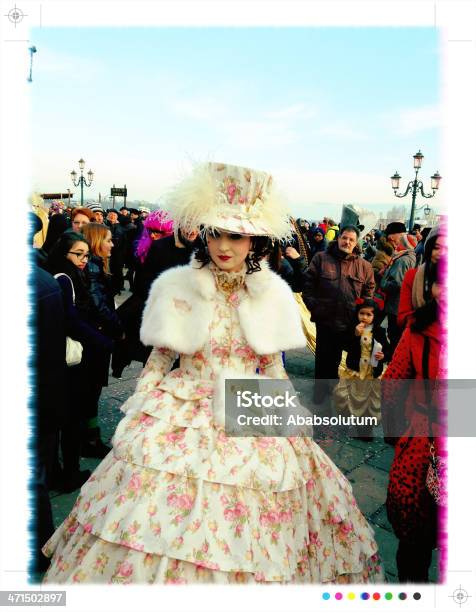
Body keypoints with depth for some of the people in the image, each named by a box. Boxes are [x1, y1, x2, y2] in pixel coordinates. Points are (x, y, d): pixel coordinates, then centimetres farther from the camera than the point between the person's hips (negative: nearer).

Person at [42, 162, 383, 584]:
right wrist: (135, 416, -1)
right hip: (181, 418, -1)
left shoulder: (271, 294, -2)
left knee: (249, 544, 8)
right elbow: (158, 361, 1)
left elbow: (273, 368, 7)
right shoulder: (179, 287, -6)